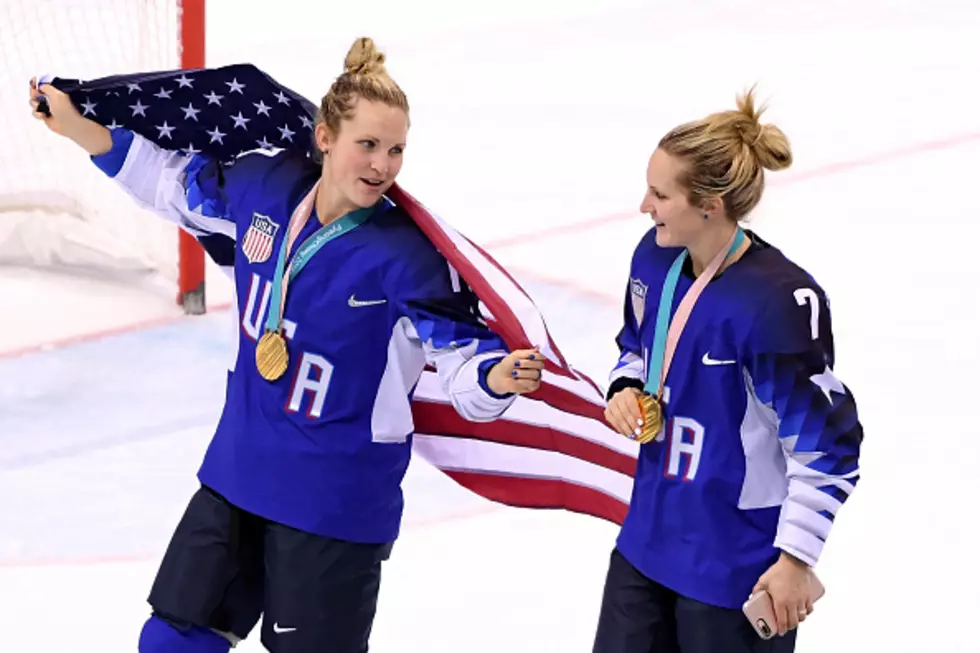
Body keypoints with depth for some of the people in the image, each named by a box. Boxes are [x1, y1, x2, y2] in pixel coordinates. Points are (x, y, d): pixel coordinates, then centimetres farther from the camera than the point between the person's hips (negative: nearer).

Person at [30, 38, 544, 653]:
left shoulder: (406, 254, -22)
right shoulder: (264, 186, -7)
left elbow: (465, 353, -20)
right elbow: (181, 182, 13)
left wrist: (496, 377, -43)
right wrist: (76, 125, 14)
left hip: (337, 504, -6)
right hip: (237, 470, 6)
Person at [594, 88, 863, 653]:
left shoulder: (777, 302, -26)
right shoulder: (657, 257, -3)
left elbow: (826, 442, -21)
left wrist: (796, 558, -17)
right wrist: (626, 390, -3)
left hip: (737, 564, -7)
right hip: (651, 538, 8)